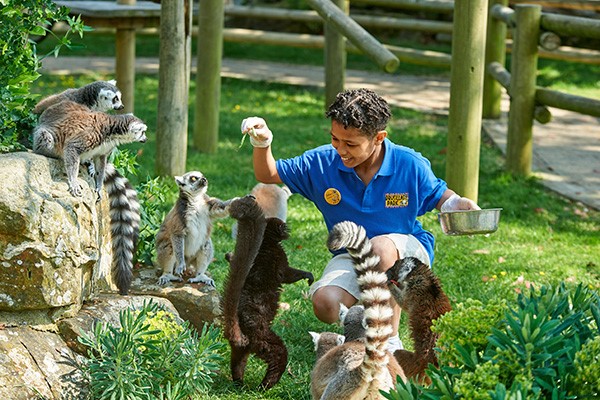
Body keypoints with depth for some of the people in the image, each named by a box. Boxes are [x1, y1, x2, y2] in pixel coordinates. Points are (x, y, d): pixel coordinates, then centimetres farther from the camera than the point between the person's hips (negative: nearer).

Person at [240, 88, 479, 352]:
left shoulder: (410, 165, -13)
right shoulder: (322, 163, -9)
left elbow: (437, 195, 6)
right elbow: (268, 175, 1)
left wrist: (458, 204, -18)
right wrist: (262, 143, -20)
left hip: (407, 251, -2)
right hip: (351, 257, 2)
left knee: (380, 247, -40)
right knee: (326, 306, -29)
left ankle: (390, 340, -22)